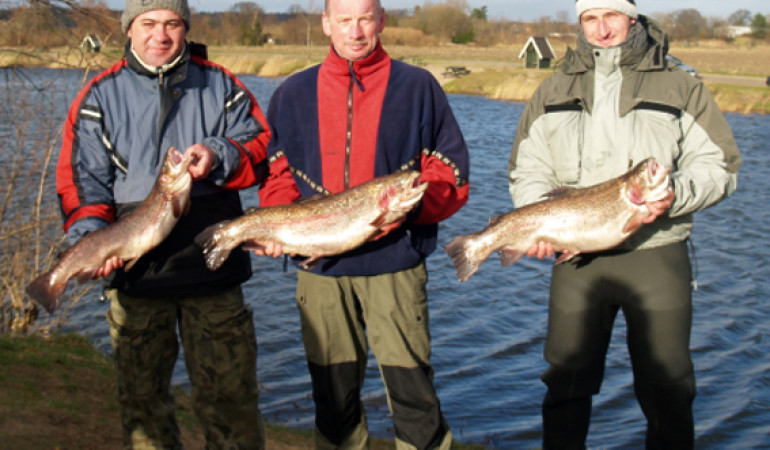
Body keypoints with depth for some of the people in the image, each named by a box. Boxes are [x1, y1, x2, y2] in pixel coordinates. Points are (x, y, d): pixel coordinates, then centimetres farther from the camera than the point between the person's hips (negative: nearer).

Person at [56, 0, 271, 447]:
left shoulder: (221, 86, 10)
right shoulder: (100, 96, 8)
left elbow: (262, 147, 6)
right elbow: (82, 179, 2)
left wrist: (220, 156, -15)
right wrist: (90, 238, -14)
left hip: (213, 266, 0)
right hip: (136, 272, 1)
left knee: (229, 393, 1)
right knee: (142, 395, 9)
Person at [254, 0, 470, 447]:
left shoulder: (418, 87, 3)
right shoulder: (293, 94, 11)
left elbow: (451, 175, 2)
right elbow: (277, 175, 15)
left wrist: (407, 206, -16)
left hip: (395, 263, -3)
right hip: (320, 266, 3)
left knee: (411, 389, -4)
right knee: (333, 393, 12)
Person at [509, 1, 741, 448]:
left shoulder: (680, 87, 5)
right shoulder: (553, 92, 13)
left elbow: (719, 164, 2)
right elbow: (527, 169, 12)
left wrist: (675, 196, -17)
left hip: (657, 258, -2)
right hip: (576, 259, 2)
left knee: (667, 388, 4)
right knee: (567, 381, 10)